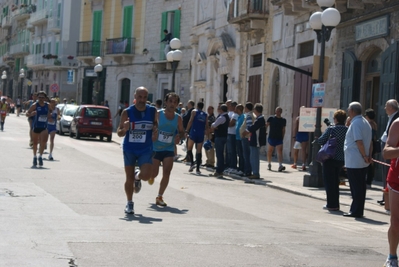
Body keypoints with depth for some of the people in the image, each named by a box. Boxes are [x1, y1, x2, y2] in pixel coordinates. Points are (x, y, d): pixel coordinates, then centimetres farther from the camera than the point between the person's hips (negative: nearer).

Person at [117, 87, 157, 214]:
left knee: (146, 175, -16)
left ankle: (137, 176, 22)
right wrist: (124, 129, -28)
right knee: (129, 178, 3)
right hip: (129, 149, -1)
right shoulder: (127, 112, -9)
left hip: (146, 150, 1)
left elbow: (155, 123, 16)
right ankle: (129, 203, 23)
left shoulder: (152, 111, -3)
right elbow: (119, 133, -4)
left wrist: (155, 128, -8)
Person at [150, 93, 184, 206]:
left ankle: (159, 197, 4)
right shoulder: (157, 114, -10)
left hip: (169, 149, 3)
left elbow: (181, 131, 12)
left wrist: (179, 136, -9)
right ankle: (150, 176, 36)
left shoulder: (178, 118, 0)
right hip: (155, 148, -2)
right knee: (153, 173, -4)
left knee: (166, 173, -8)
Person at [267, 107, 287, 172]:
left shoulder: (283, 120, 8)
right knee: (270, 151, 10)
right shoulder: (271, 118, 0)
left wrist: (282, 137, 11)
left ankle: (280, 165, -23)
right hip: (271, 137, -1)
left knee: (280, 151, -13)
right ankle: (269, 164, 28)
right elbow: (266, 126, -1)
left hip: (279, 139, 1)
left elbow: (283, 130, 15)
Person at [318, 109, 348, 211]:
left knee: (329, 182, 3)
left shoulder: (331, 129, -13)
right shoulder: (348, 130, 0)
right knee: (335, 182, 17)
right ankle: (336, 204, 20)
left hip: (330, 158, -5)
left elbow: (320, 141, -11)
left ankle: (331, 204, 2)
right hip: (341, 160, 5)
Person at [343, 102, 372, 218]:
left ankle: (356, 211, 0)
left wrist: (364, 156, -16)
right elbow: (370, 142, 15)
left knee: (356, 187, -4)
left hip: (354, 162, -9)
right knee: (360, 186, 12)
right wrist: (369, 156, 10)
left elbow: (359, 142, -22)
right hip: (363, 162, 9)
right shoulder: (365, 122, 14)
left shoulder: (355, 123, -15)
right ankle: (358, 210, 17)